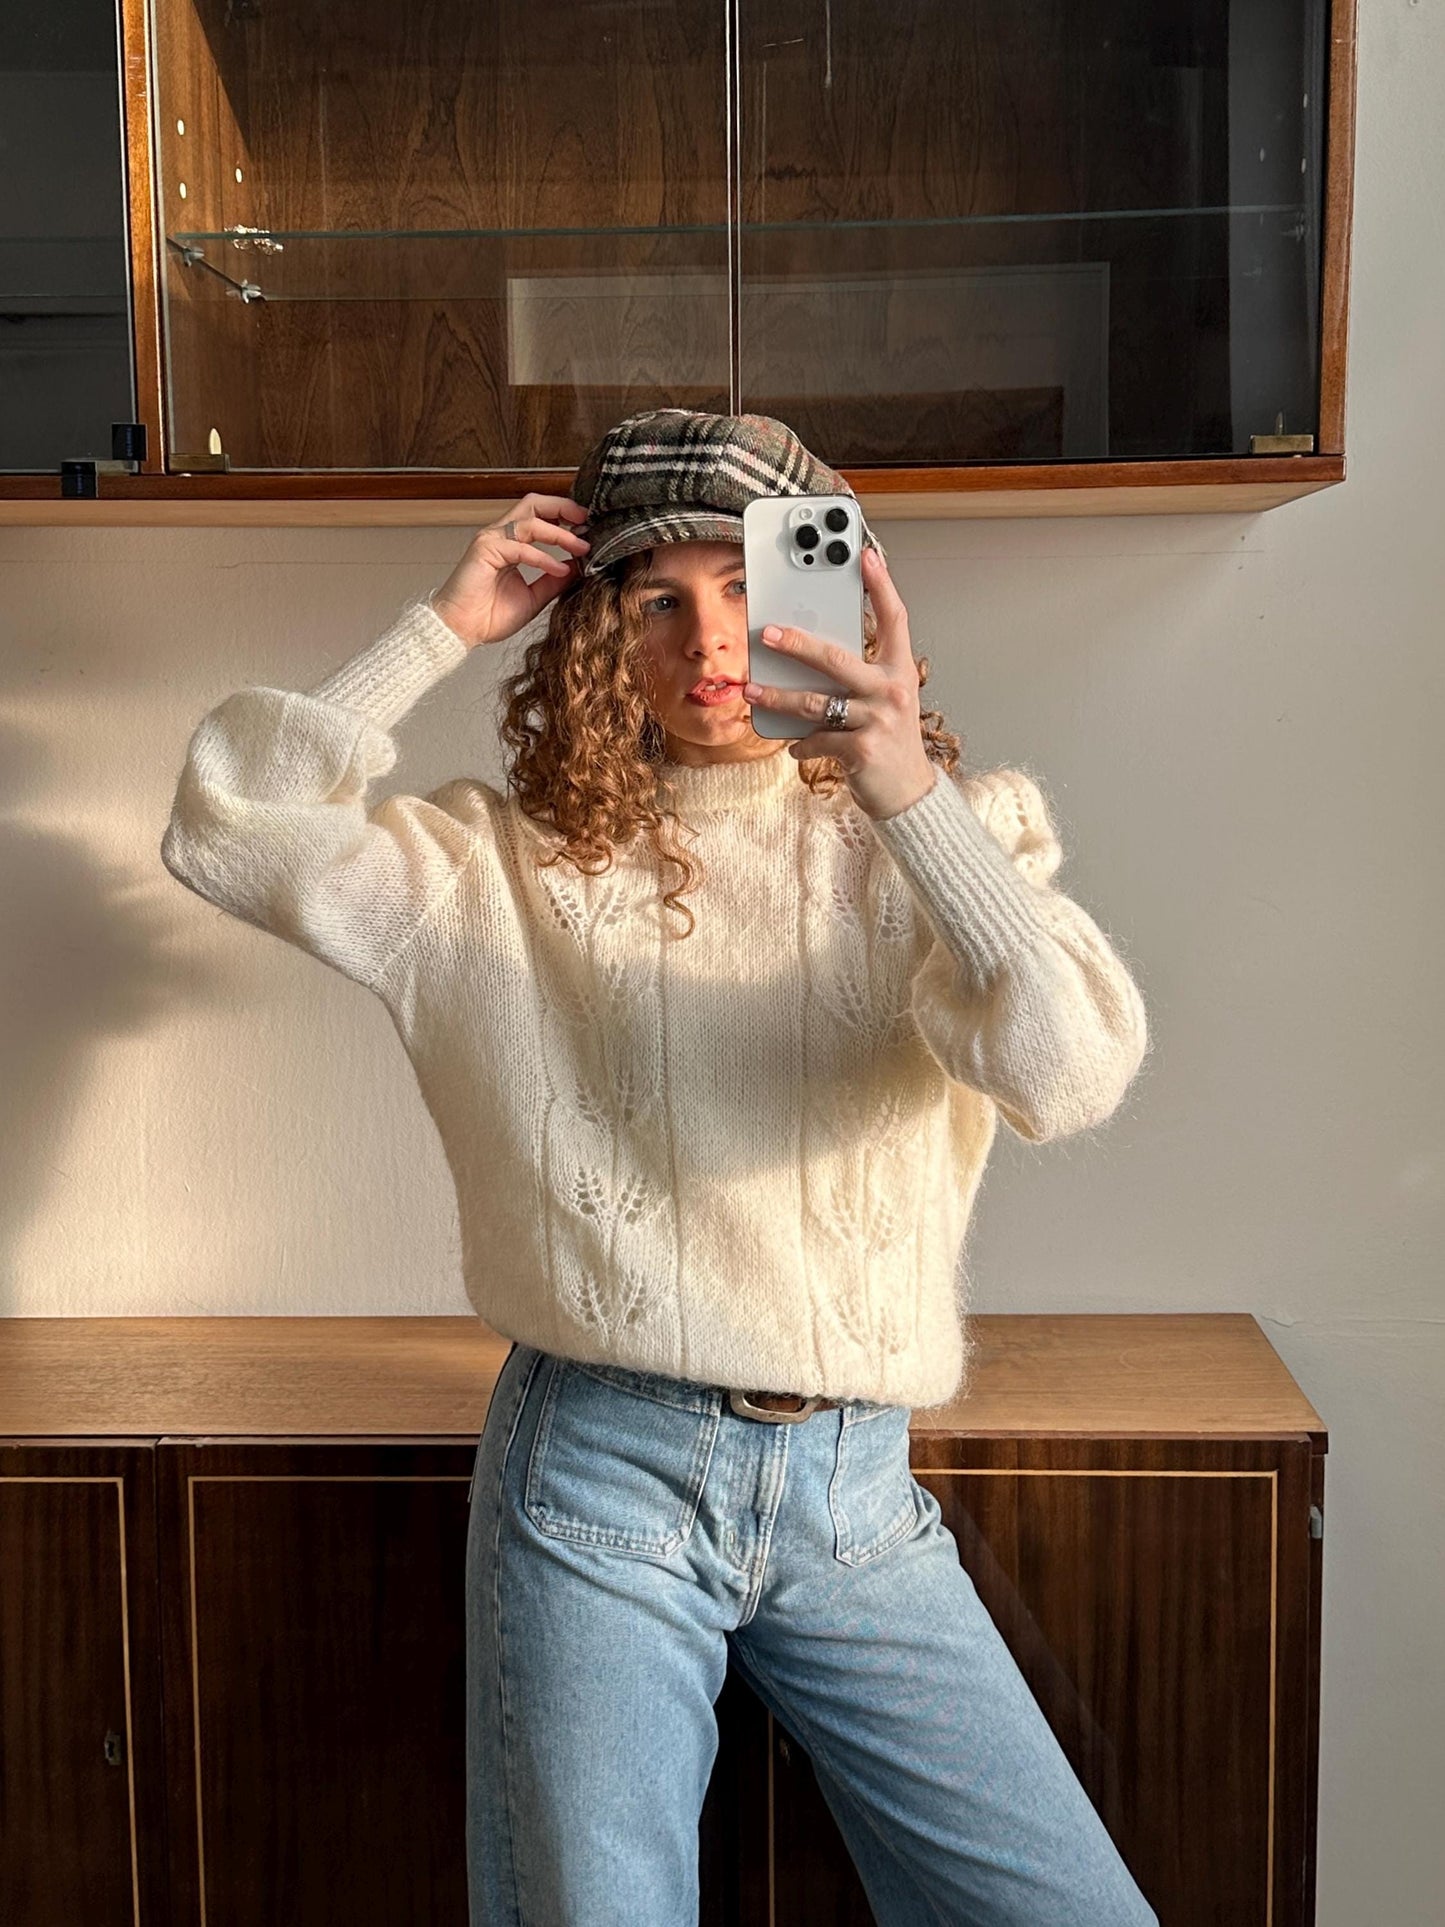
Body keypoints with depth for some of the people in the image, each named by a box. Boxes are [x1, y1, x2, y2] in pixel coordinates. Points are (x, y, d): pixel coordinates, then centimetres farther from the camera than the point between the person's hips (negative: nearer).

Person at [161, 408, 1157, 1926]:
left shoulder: (941, 841, 3)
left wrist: (914, 796, -27)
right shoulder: (510, 863, 4)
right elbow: (227, 833, -7)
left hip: (858, 1494, 2)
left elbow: (1072, 1077, -15)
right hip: (598, 1477, -1)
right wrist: (443, 629, -7)